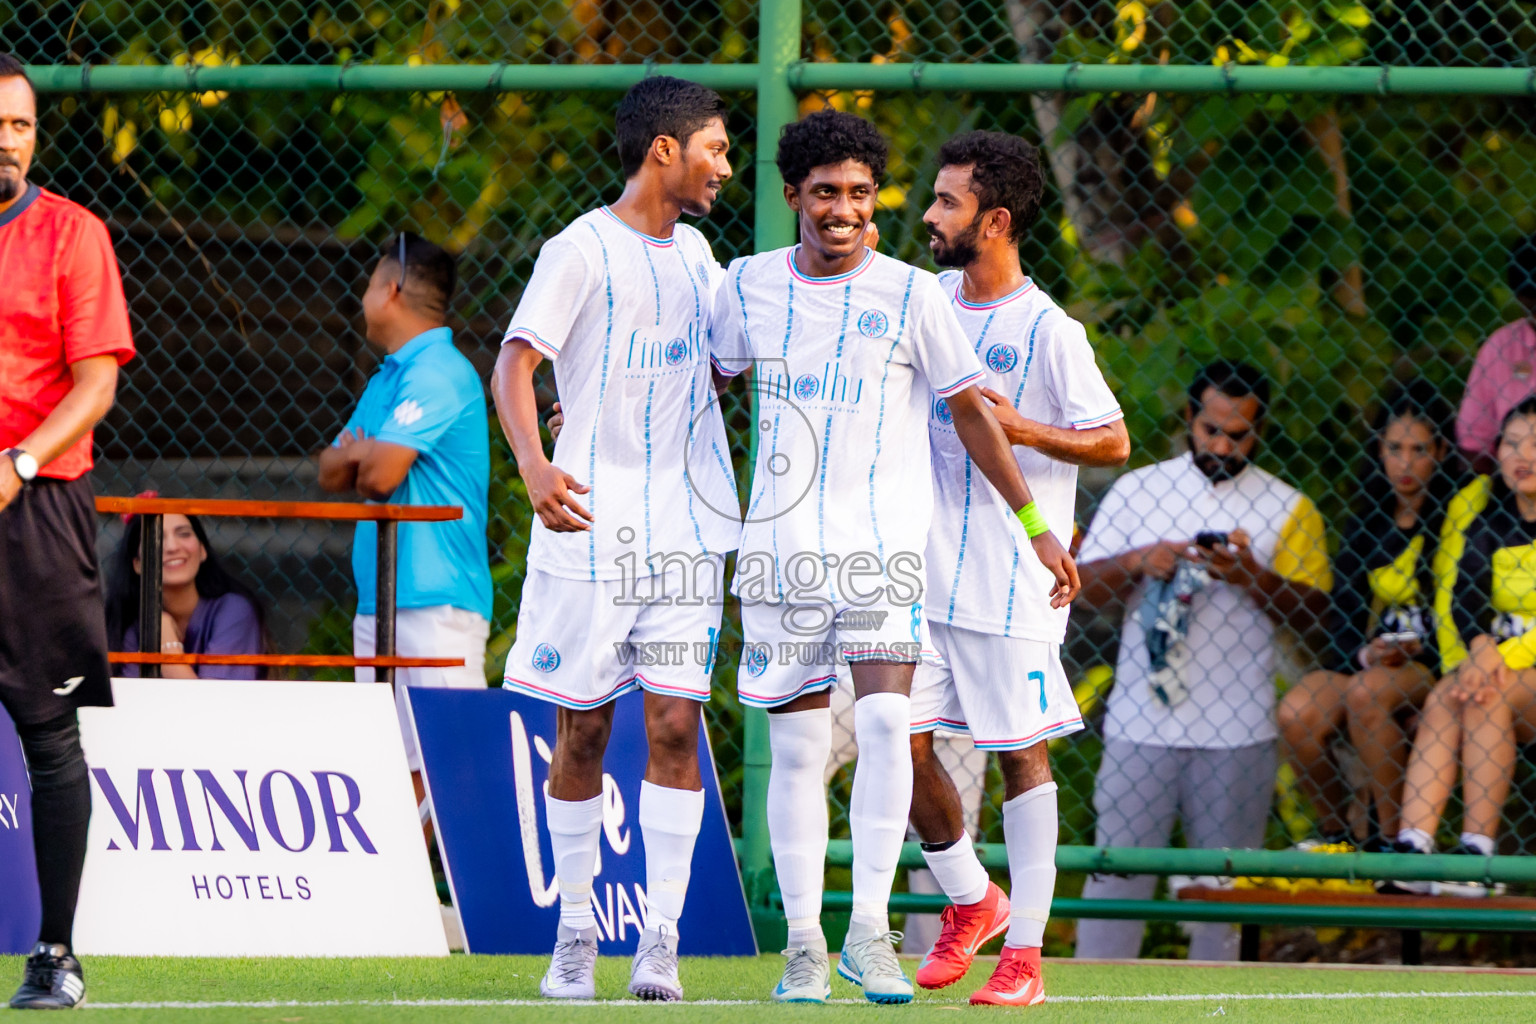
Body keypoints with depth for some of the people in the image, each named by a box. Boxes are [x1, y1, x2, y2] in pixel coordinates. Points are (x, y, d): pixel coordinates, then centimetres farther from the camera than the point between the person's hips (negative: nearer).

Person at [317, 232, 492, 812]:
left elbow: (381, 473, -18)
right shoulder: (386, 378, 20)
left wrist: (360, 453, 4)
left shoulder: (438, 373, -10)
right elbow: (332, 473, 19)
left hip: (435, 604, -9)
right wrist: (366, 454, -2)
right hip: (379, 604, 9)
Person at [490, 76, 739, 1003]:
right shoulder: (583, 250, -6)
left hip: (685, 530, 5)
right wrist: (534, 464, -33)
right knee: (583, 729, 1)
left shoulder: (696, 253, 15)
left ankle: (662, 939, -5)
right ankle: (576, 931, 12)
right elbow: (516, 365, -15)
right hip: (591, 529, -5)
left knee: (675, 722, -5)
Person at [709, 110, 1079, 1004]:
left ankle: (869, 931, -13)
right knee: (798, 744, 1)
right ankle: (804, 944, 8)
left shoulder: (911, 294, -2)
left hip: (884, 543, -2)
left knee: (885, 719, -18)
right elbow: (705, 376, 25)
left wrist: (1036, 525, 6)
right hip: (783, 543, 2)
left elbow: (971, 410, 5)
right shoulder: (750, 285, 6)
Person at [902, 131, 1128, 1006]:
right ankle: (971, 903, 25)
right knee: (905, 743, 3)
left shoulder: (1049, 331, -11)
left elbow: (1115, 442, -10)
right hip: (922, 572, 6)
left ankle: (1025, 952, 2)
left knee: (1021, 753, -2)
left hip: (1012, 584, -6)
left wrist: (1019, 426, -23)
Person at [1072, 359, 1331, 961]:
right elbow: (1086, 586, 9)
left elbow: (1309, 612, 2)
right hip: (1141, 722, 0)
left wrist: (1253, 578, -15)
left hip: (1239, 729, 0)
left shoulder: (1288, 509, 7)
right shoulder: (1135, 490, 10)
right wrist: (1136, 564, -10)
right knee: (1118, 866, -4)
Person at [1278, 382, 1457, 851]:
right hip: (1367, 661, 4)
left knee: (1369, 692, -36)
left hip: (1431, 668, -4)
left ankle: (1391, 840, -24)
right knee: (1297, 712, -25)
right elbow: (1342, 613, 7)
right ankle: (1336, 834, -3)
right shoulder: (1366, 522, 13)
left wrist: (1417, 652, -22)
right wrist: (1364, 652, -14)